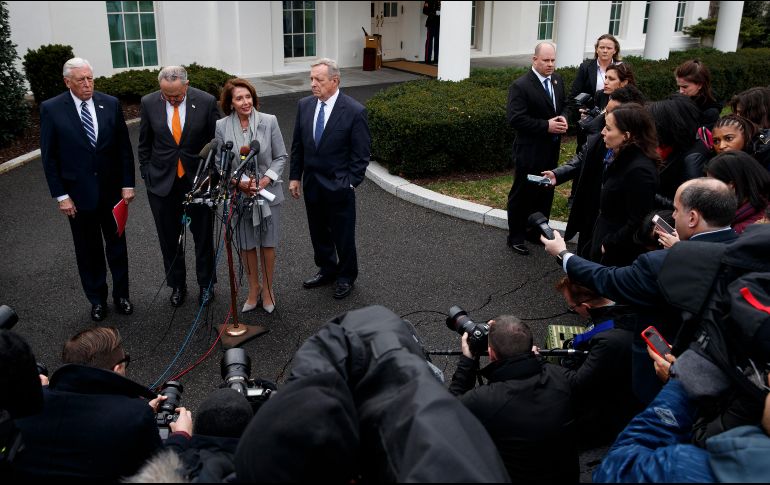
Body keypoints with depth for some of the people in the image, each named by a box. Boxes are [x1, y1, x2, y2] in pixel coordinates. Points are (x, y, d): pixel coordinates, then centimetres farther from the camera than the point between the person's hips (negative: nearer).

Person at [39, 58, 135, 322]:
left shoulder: (111, 104, -3)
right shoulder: (51, 109, -8)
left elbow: (124, 147, 2)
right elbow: (49, 157, -5)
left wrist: (127, 184, -2)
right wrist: (61, 196, -8)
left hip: (112, 191, 2)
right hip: (78, 194, -1)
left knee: (117, 245, 14)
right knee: (88, 250, 12)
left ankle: (121, 295, 30)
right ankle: (97, 299, 28)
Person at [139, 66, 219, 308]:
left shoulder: (206, 102, -10)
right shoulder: (149, 103, -4)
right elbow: (144, 144, 7)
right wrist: (147, 176, 5)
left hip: (199, 180, -1)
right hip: (162, 182, 2)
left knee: (203, 236, 10)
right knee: (169, 239, 12)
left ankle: (206, 284, 28)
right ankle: (177, 285, 29)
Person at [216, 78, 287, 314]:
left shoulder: (269, 121, -7)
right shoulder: (221, 127, -6)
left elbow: (281, 156, -1)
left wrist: (266, 179, -15)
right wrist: (240, 182, -16)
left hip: (268, 192, 0)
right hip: (239, 195, 1)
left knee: (267, 244, 11)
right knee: (246, 245, 12)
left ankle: (267, 289, 29)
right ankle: (253, 289, 30)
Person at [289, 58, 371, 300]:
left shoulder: (355, 111, -14)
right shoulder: (304, 105, 1)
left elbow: (361, 154, -11)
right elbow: (297, 145, 9)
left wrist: (350, 184, -14)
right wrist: (295, 176, 6)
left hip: (339, 186, -5)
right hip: (311, 182, 5)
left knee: (343, 234, 8)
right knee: (318, 232, 18)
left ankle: (346, 276, 28)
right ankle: (327, 270, 38)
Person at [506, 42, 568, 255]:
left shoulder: (557, 80, 6)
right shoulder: (520, 85, -17)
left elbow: (564, 105, 18)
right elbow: (516, 119, -22)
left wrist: (563, 118, -6)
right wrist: (546, 126, -23)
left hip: (551, 150, 7)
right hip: (529, 151, -7)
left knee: (546, 193, 18)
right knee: (522, 195, 5)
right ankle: (516, 237, 17)